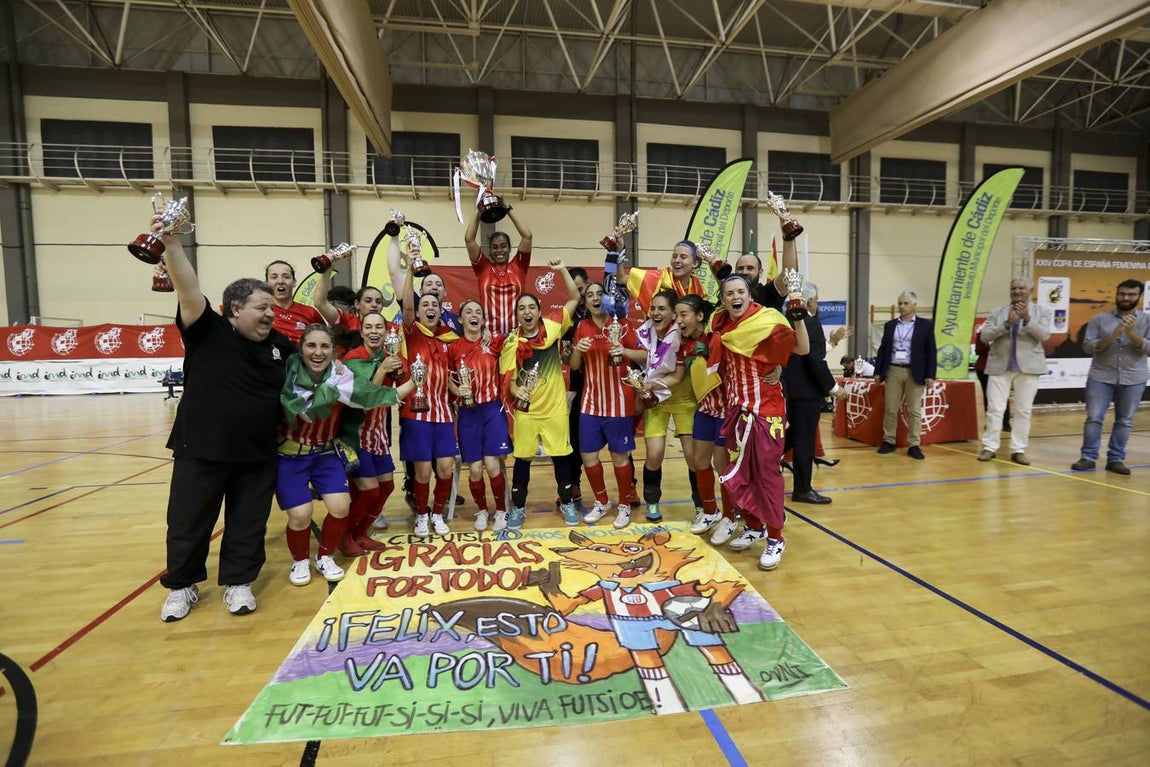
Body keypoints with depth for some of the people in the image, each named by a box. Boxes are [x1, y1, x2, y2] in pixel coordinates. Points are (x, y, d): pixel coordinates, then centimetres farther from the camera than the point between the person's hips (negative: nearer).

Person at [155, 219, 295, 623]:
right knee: (188, 525, 12)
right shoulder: (208, 332, -8)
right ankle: (182, 586, 34)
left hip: (257, 456, 3)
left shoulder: (280, 345, 4)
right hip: (201, 452, -2)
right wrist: (172, 244, -33)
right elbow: (188, 291, -22)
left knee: (248, 525, 11)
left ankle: (238, 583, 29)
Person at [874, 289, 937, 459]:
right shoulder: (890, 325, 10)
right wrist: (878, 371, 5)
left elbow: (931, 351, 0)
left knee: (914, 411, 2)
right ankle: (888, 442, 15)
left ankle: (914, 445, 8)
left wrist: (930, 375, -7)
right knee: (890, 409, 5)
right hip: (893, 371, 2)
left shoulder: (925, 325, 2)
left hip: (914, 373, -2)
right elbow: (883, 349, 11)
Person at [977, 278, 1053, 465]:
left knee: (1023, 411, 3)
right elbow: (984, 337, -3)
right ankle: (990, 447, 7)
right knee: (995, 409, -1)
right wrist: (1007, 323, -16)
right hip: (1000, 366, 0)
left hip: (1028, 366, 0)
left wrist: (1027, 318, -20)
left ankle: (1018, 450, 10)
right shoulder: (997, 312, 7)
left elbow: (1044, 335, -7)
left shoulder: (1043, 311, 7)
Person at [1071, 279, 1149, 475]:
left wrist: (1132, 333, -19)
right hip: (1101, 377, -1)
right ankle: (1088, 457, 4)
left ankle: (1116, 459, 15)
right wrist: (1112, 336, -19)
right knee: (1094, 418, -2)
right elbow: (1087, 346, -5)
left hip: (1133, 380, 1)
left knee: (1125, 421, 7)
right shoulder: (1099, 319, 1)